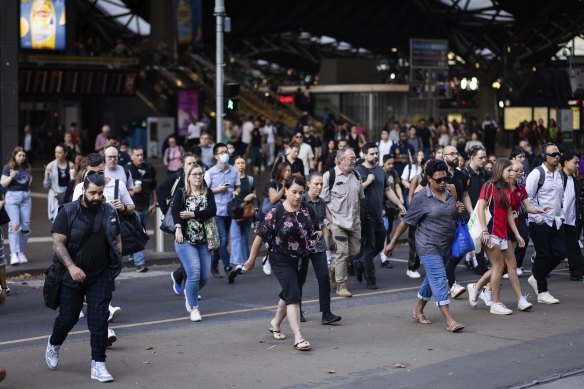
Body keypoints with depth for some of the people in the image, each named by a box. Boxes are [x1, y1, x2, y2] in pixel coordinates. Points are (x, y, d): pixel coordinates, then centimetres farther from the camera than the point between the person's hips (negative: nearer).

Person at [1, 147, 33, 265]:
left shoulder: (27, 168, 12)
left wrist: (30, 181, 11)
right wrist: (11, 177, -18)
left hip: (26, 196, 5)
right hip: (12, 196, -5)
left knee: (26, 226, 1)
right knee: (15, 224, -15)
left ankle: (21, 252, 13)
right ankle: (14, 254, -18)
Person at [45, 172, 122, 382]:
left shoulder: (109, 213, 4)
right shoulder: (68, 212, -7)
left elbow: (117, 241, 14)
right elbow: (58, 242, -13)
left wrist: (115, 266, 2)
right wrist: (71, 267, -25)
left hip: (101, 277, 2)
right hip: (72, 276, -2)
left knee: (99, 319, -4)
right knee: (68, 317, 8)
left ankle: (98, 365, 2)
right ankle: (54, 345, 39)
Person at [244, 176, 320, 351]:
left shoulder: (306, 211, 1)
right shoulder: (276, 213, -14)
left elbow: (316, 230, 17)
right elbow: (260, 235, -9)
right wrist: (251, 259, -5)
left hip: (301, 260, 6)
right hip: (282, 260, -6)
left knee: (288, 294, 19)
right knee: (293, 296, -14)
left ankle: (275, 324, 42)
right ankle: (298, 338, -16)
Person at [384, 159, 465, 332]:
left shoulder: (449, 193, 8)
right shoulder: (421, 198, -12)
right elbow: (406, 221, -6)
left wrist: (459, 210, 0)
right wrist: (393, 242, -4)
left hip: (446, 246, 7)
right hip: (429, 246, -7)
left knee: (432, 279, 16)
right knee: (439, 280, -13)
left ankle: (418, 310, 33)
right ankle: (449, 321, -17)